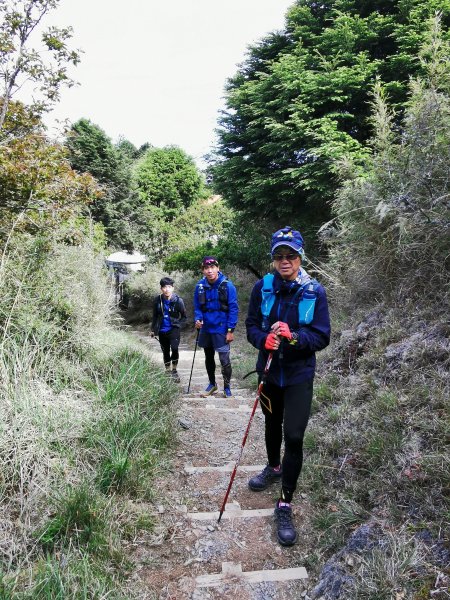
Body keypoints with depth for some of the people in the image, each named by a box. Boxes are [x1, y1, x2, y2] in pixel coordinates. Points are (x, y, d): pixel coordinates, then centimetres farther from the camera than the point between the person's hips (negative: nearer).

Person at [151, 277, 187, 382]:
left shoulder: (178, 300, -13)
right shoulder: (157, 300, -6)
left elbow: (184, 316, 0)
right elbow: (155, 316, 10)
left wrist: (177, 324, -11)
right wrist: (153, 329, 13)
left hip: (173, 329, -3)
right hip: (162, 331, 3)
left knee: (174, 349, -19)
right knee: (165, 351, 12)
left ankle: (174, 371, 2)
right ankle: (168, 372, 30)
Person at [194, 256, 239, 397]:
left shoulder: (227, 286, -14)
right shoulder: (200, 286, -3)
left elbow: (233, 309, -11)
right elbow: (197, 307, 7)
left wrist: (231, 330, -13)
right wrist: (198, 319, -12)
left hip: (221, 329, -4)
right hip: (206, 329, 4)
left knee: (224, 360, -5)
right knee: (209, 358, 18)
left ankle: (227, 387, 16)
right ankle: (212, 383, 36)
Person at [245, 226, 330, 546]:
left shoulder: (314, 291, -13)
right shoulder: (262, 287, -8)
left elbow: (322, 337, -12)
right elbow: (251, 325, -2)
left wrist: (294, 336, -30)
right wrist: (264, 339, -23)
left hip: (299, 375, -3)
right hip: (269, 370, 3)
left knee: (294, 437, -7)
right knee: (272, 424, 24)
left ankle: (285, 505, 11)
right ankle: (274, 467, 53)